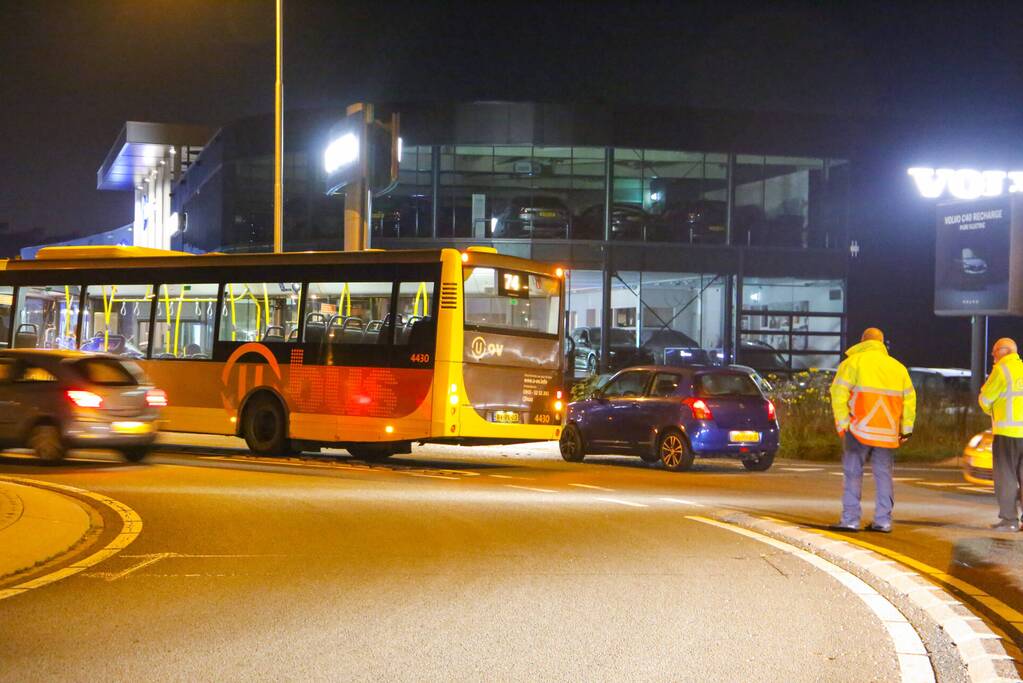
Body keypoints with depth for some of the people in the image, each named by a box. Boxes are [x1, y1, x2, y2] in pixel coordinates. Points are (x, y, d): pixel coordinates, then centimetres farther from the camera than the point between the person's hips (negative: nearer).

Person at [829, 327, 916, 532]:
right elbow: (909, 399, 15)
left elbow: (839, 394, -7)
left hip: (860, 430, -4)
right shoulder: (898, 367, 16)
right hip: (887, 431, 4)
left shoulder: (852, 362, 2)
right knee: (884, 474, 9)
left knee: (853, 473, 1)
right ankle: (883, 520, 6)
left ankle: (850, 519, -4)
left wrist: (842, 424, -5)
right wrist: (906, 429, 17)